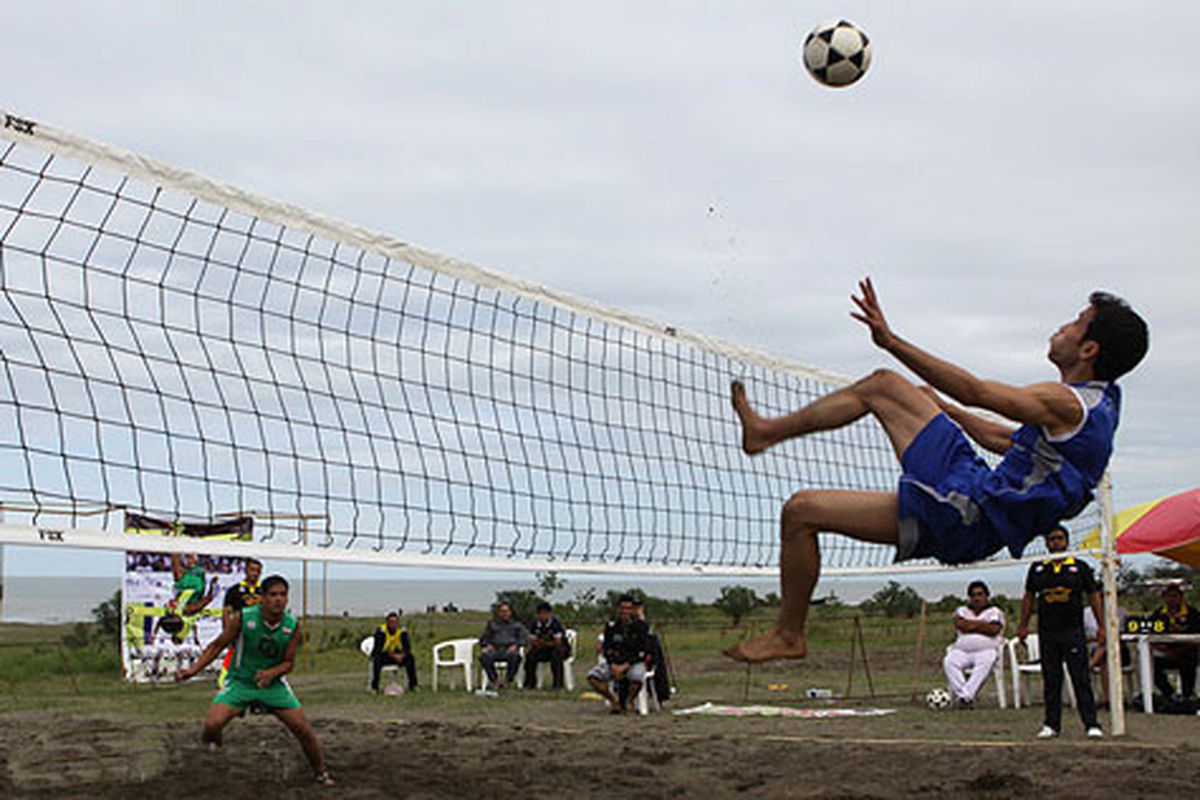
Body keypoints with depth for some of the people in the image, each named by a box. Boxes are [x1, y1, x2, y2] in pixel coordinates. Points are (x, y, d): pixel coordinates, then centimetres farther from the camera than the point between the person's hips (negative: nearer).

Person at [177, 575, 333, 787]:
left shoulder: (293, 626, -11)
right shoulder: (242, 618, -18)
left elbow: (288, 662, -3)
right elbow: (218, 645, -5)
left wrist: (271, 673, -24)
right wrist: (193, 669, -13)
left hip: (273, 683, 2)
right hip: (240, 681, -2)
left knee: (303, 728, -2)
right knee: (212, 724, -23)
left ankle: (322, 773, 20)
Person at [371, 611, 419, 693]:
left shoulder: (402, 630, -6)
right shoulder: (381, 630, -18)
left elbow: (407, 647, -9)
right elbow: (378, 648, -24)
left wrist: (402, 655, -31)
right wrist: (392, 656, -32)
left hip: (396, 656, 3)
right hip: (382, 656, -3)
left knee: (410, 658, -21)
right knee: (376, 660, -37)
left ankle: (412, 685, -13)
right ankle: (374, 687, -25)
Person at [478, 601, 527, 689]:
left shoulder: (517, 625, 23)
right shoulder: (492, 624, 28)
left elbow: (523, 637, 10)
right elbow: (484, 638, 22)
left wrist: (516, 645, -10)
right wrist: (487, 645, -1)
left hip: (509, 650, -1)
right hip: (495, 650, 2)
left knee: (515, 656, -39)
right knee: (484, 656, -33)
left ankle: (508, 681, -23)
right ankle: (495, 681, -23)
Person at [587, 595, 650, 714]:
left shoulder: (641, 627, -5)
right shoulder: (611, 626, 3)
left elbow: (641, 652, -9)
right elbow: (607, 650, 4)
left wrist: (624, 666, -19)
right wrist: (613, 666, -15)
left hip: (634, 663, -3)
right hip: (614, 663, 3)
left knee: (637, 678, -38)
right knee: (592, 676, -22)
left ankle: (628, 702, -5)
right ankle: (613, 701, -1)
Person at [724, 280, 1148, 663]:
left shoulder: (1068, 403, -17)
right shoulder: (1092, 405, 14)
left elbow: (973, 390, -18)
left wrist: (892, 341, -17)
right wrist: (939, 406, 34)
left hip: (967, 514, -10)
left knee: (802, 510, -7)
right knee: (883, 384, 13)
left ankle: (788, 634, 8)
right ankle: (768, 430, 25)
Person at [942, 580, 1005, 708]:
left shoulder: (995, 612, 15)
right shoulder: (962, 611, 24)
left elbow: (993, 630, -4)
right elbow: (959, 624, 2)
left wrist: (971, 625, 2)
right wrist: (983, 625, 3)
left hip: (986, 650, -3)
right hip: (962, 650, 3)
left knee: (985, 663, -38)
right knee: (949, 662, -30)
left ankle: (966, 695, -46)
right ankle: (962, 695, -39)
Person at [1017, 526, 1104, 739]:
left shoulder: (1080, 568, 5)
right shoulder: (1037, 569, 11)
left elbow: (1094, 597, 6)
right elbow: (1028, 598, 15)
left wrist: (1101, 626, -1)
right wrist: (1023, 625, 8)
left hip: (1074, 631, -2)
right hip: (1047, 633, 2)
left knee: (1081, 679, -4)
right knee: (1050, 680, 6)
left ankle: (1091, 724, -1)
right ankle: (1051, 724, 12)